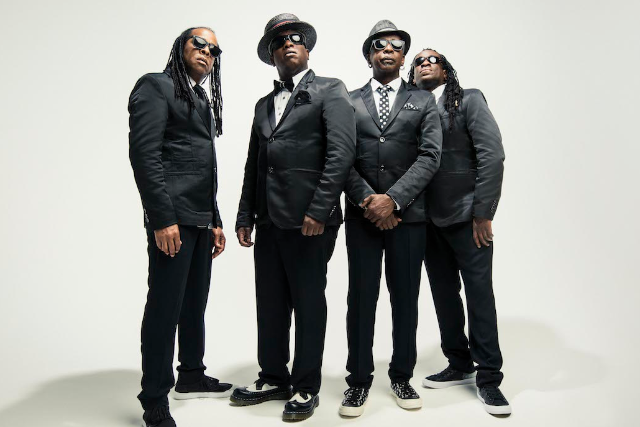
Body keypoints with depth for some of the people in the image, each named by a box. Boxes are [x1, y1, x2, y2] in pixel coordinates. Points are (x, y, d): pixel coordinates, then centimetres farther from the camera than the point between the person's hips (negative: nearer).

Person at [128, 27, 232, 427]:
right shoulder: (156, 86, -3)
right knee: (165, 306, -4)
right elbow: (144, 154, -14)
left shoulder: (203, 101, 22)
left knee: (195, 302, 16)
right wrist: (162, 218, -20)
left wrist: (215, 222, 17)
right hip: (173, 218, -8)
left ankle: (191, 376, 31)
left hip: (201, 219, 9)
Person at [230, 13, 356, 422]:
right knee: (270, 304, 12)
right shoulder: (264, 104, 20)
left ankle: (307, 388, 19)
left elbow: (342, 153, -11)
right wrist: (246, 216, 11)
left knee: (309, 304, 4)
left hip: (309, 220, -6)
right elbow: (253, 165, 19)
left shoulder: (330, 90, 1)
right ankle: (274, 379, 28)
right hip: (269, 220, 6)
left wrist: (318, 211, -18)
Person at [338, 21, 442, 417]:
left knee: (406, 298, 8)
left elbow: (430, 156, -3)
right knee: (361, 298, 3)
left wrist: (393, 199, -14)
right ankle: (360, 380, 15)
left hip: (408, 216, 0)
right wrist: (366, 201, -11)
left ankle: (402, 376, 23)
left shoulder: (423, 101, 9)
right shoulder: (349, 102, 10)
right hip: (362, 215, 0)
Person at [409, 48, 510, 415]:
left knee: (479, 293, 0)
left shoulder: (469, 100, -1)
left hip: (467, 217, -4)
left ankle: (488, 377, 14)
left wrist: (483, 214, -13)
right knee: (444, 294, 12)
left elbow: (492, 155, -9)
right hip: (429, 219, 4)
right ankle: (459, 365, 28)